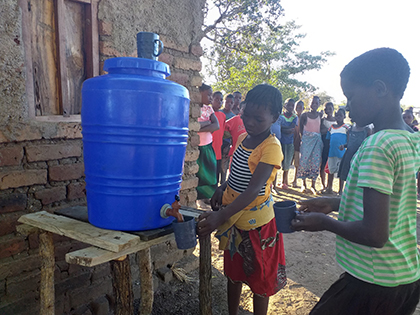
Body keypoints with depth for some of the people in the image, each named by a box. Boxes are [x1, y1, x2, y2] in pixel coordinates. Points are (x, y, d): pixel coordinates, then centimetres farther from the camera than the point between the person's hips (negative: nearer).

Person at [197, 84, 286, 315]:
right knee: (234, 271, 22)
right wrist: (222, 189, -2)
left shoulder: (271, 147, -21)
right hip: (233, 217, 8)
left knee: (259, 278, 12)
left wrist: (221, 216, -39)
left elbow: (254, 189, -31)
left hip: (256, 220, -7)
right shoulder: (244, 137, 2)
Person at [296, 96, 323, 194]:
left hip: (317, 140, 2)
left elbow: (321, 128, 15)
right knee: (304, 160, -4)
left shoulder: (320, 115, 11)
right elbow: (300, 128, 5)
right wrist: (303, 137, -4)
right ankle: (304, 184, 7)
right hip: (306, 139, -2)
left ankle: (313, 185, 4)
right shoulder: (305, 115, 4)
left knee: (316, 161, -3)